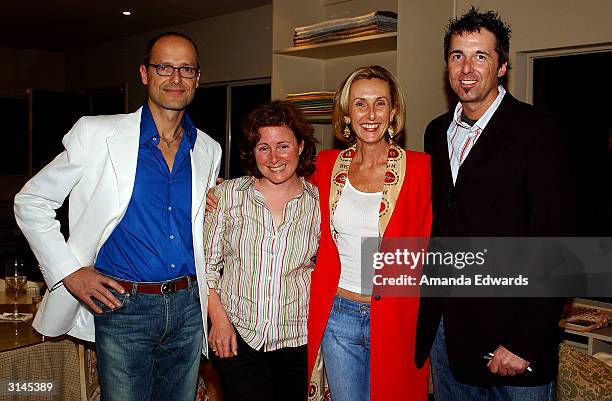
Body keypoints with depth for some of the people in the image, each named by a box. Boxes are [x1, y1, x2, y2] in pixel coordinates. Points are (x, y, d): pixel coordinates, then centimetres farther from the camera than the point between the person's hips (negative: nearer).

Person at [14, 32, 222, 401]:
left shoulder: (209, 150, 7)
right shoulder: (98, 134, -6)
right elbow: (31, 202, -1)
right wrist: (68, 271, -8)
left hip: (188, 306, 4)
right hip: (123, 306, -4)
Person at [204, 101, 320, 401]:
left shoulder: (317, 202, -2)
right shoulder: (227, 194, -3)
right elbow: (206, 264, 2)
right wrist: (219, 320, -4)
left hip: (297, 338, 1)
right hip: (236, 335, 0)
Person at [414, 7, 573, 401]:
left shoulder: (536, 129, -10)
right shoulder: (437, 132, 9)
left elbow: (553, 242, -14)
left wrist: (523, 341, -17)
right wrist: (430, 313, 8)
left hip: (513, 329, -5)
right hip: (445, 325, 5)